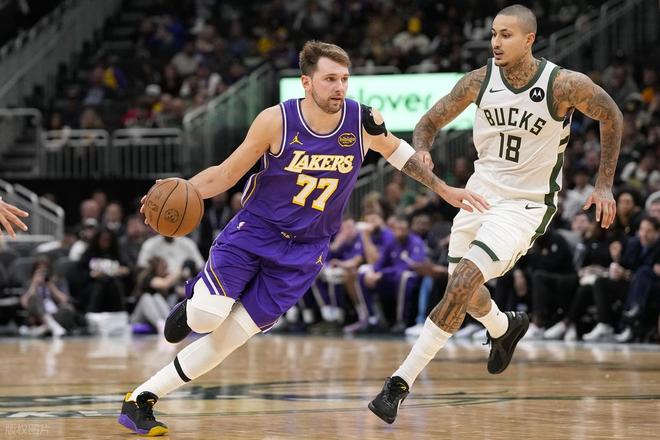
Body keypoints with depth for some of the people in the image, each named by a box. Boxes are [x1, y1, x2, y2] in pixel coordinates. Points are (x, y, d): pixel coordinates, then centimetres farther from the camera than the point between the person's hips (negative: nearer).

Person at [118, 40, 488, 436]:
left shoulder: (364, 121, -10)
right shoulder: (276, 121, -15)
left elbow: (397, 151, 14)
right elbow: (228, 173, -5)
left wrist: (443, 189, 16)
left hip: (304, 252, 2)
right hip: (254, 230, -1)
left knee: (227, 339, -6)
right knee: (207, 318, -21)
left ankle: (142, 400, 5)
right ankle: (193, 304, 19)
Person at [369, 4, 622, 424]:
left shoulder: (565, 85, -18)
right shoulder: (479, 81, -9)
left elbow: (611, 117, 0)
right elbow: (430, 123, 2)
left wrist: (604, 185, 0)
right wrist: (420, 156, -21)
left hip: (526, 204, -5)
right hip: (481, 192, 5)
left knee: (463, 282, -21)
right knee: (462, 287, 19)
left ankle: (402, 381, -17)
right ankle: (504, 327, 56)